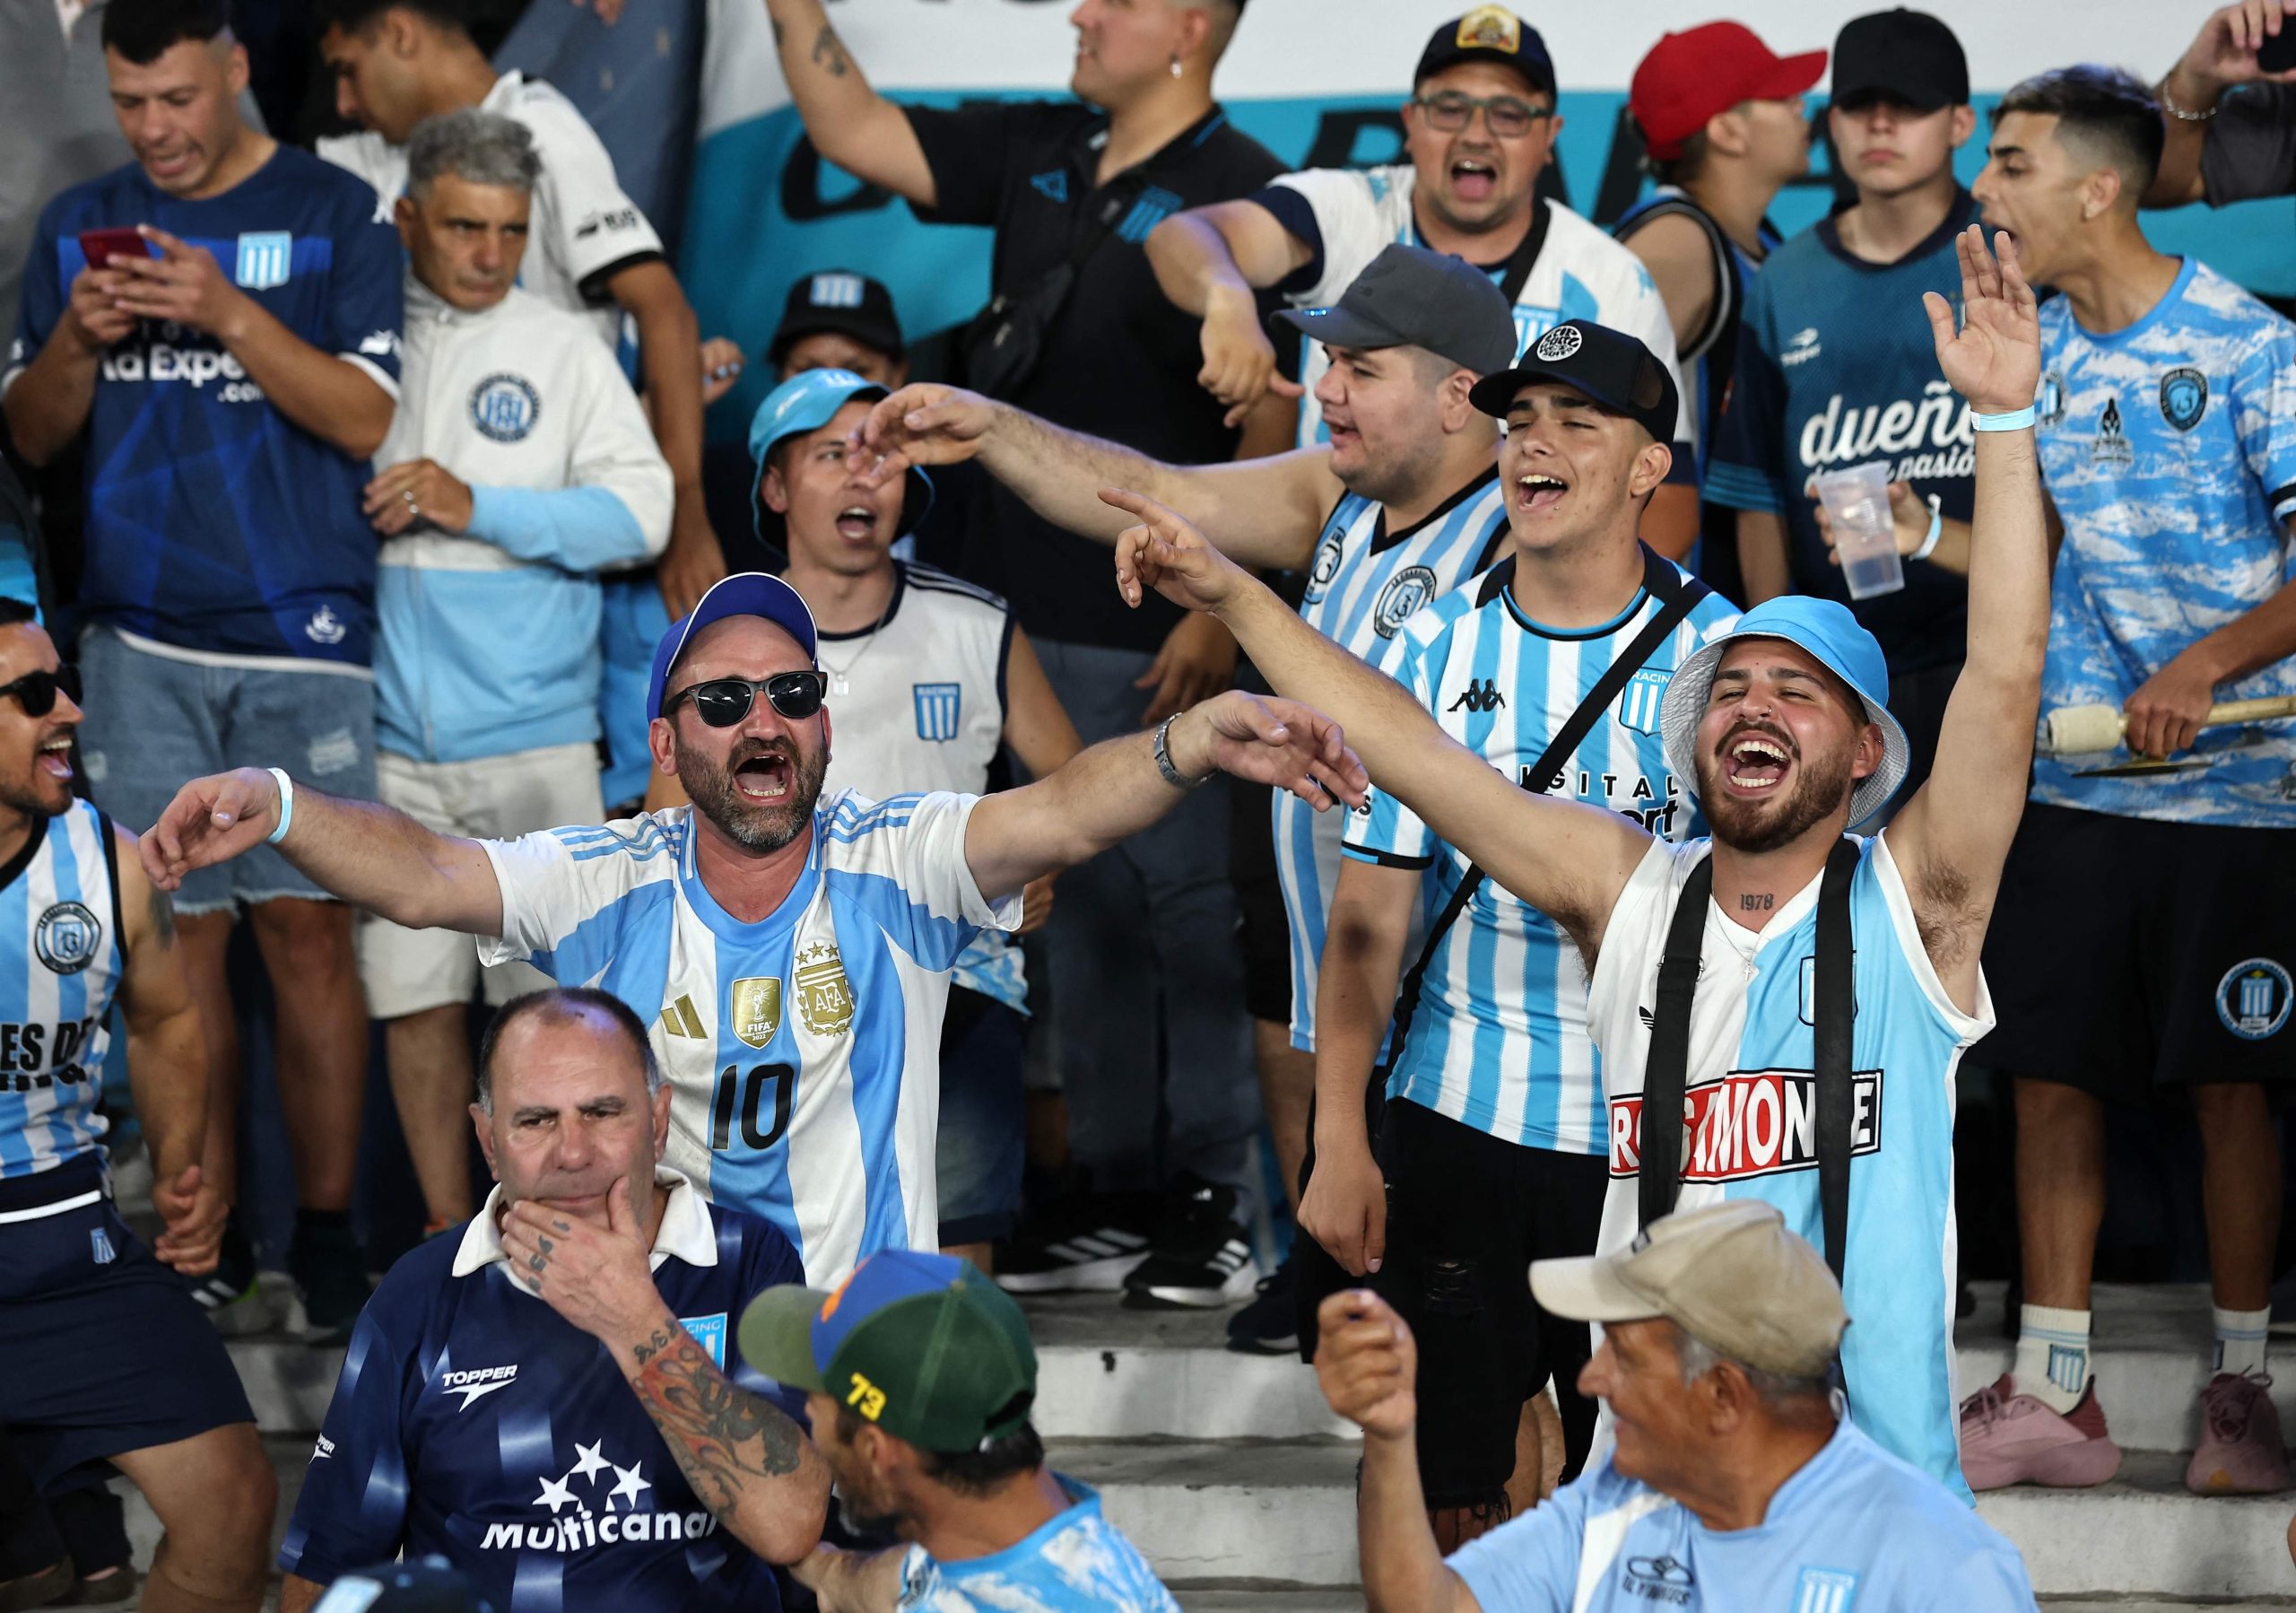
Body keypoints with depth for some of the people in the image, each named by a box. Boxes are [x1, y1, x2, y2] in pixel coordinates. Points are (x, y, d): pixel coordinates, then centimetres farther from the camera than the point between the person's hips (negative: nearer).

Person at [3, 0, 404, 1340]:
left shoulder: (336, 215, 1)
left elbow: (371, 421, -7)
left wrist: (229, 315, -18)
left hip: (301, 636, -3)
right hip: (142, 637, 3)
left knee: (306, 926, -5)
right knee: (178, 931, 2)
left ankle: (327, 1233, 1)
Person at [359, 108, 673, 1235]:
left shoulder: (562, 351, 4)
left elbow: (639, 515, -4)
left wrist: (477, 507, -13)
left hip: (534, 730, -1)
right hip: (392, 733, 1)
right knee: (414, 991, 4)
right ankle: (446, 1231, 15)